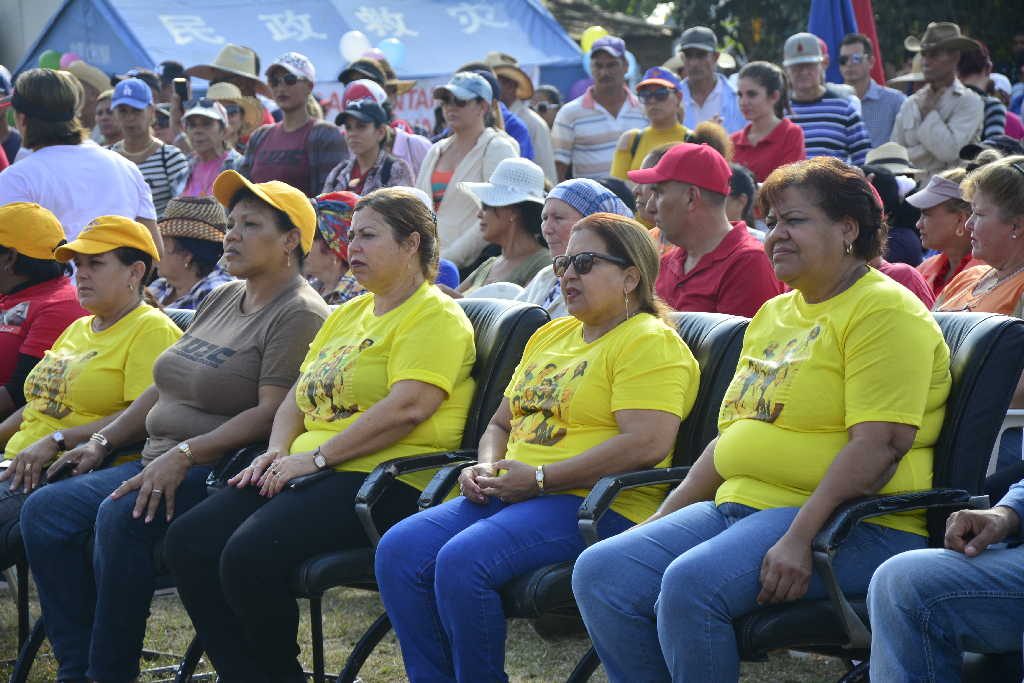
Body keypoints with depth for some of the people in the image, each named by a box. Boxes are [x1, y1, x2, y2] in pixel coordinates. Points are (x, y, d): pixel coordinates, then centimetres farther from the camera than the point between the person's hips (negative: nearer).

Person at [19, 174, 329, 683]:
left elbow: (272, 413, -20)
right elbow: (165, 388, 24)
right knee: (45, 509, -9)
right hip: (158, 465, 9)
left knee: (121, 518, -33)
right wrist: (101, 441, 14)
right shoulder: (221, 299, 19)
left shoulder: (299, 315, -10)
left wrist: (183, 455, -26)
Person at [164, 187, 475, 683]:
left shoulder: (435, 317, -5)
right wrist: (278, 451, 2)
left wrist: (315, 457, -18)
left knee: (249, 555, -29)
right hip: (308, 470, 9)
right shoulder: (347, 314, 25)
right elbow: (298, 397, 24)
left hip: (384, 479, -9)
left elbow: (408, 406, -19)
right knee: (188, 542, -11)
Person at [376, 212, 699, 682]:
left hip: (595, 505, -9)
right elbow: (501, 423, 31)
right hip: (507, 496, 9)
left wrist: (539, 477, -17)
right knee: (398, 550, -14)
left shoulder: (650, 343, -5)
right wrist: (486, 469, 6)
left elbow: (647, 443, -19)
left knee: (462, 561, -31)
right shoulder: (550, 335, 24)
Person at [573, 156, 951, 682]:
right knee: (599, 572, -11)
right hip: (737, 508, 9)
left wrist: (800, 539, -26)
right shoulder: (772, 315, 22)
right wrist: (662, 519, 17)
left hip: (846, 524, -9)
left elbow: (879, 445, -19)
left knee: (691, 583, -32)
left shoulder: (884, 312, -7)